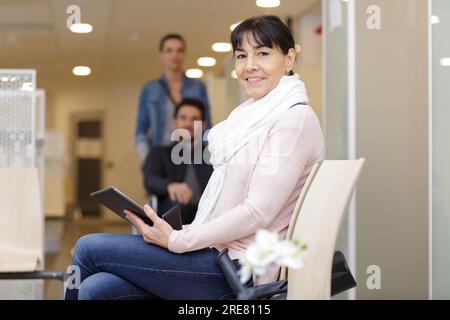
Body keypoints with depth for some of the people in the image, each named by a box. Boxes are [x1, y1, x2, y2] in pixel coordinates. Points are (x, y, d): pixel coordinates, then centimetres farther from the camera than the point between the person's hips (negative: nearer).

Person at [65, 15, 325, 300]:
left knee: (89, 247, -7)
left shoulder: (295, 119, -12)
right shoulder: (252, 114, 17)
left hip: (238, 266, -8)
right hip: (217, 250, 8)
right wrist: (187, 232, 3)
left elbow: (257, 212, -19)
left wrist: (177, 241, -15)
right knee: (97, 287, -8)